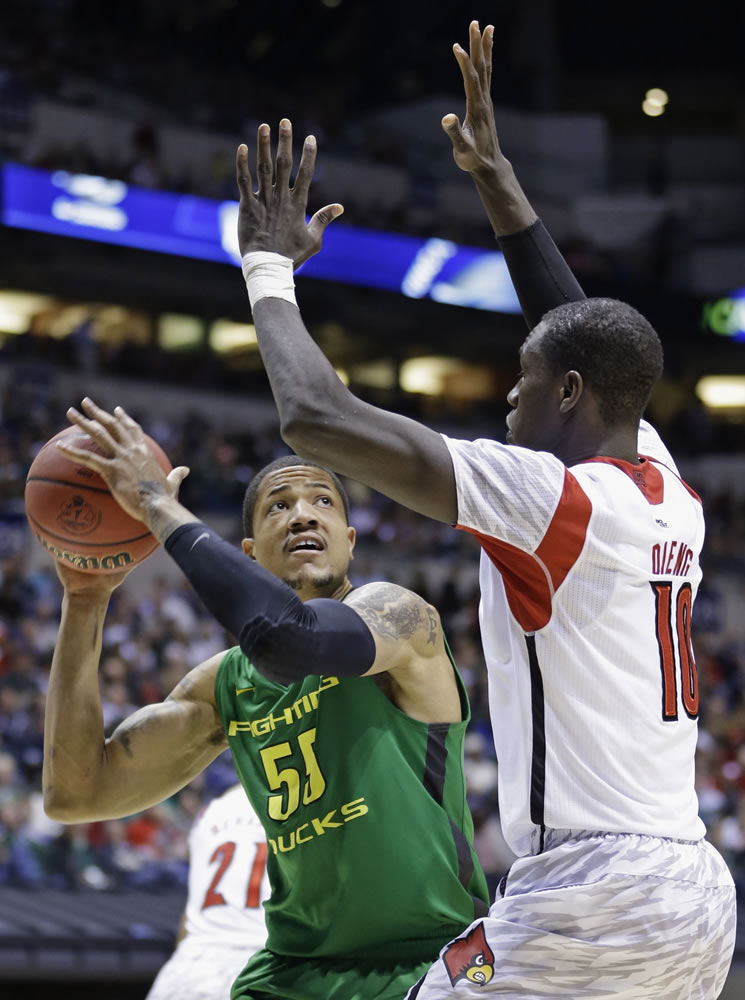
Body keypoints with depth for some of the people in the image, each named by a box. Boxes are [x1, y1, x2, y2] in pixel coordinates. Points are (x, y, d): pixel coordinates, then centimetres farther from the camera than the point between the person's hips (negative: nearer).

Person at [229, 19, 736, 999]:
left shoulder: (551, 498, -10)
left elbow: (316, 416, -13)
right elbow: (579, 331, 29)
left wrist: (269, 266, 2)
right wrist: (492, 170, 35)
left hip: (589, 892, -8)